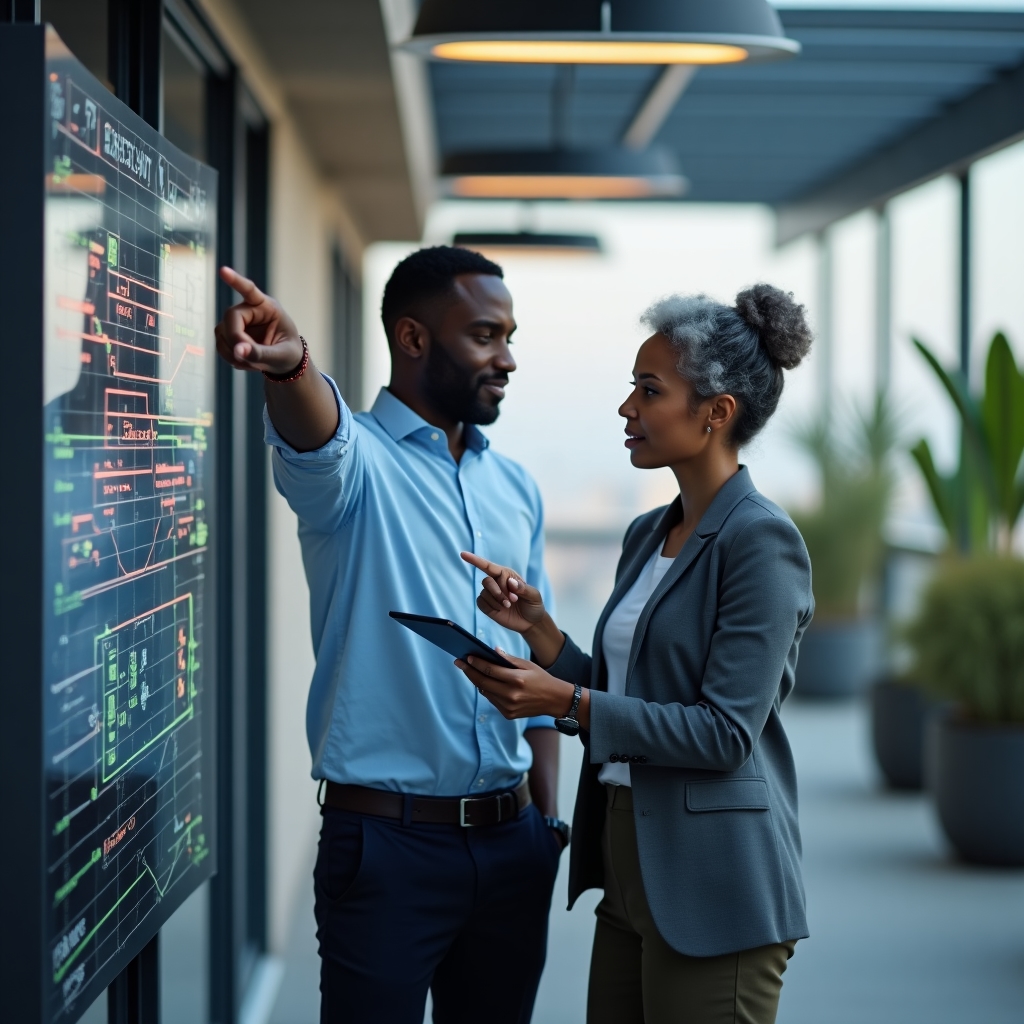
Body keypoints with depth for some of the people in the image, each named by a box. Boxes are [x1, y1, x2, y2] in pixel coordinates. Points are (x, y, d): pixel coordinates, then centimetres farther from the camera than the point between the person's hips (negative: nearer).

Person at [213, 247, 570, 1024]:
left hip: (511, 841, 6)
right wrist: (291, 364, -55)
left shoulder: (515, 487, 13)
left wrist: (548, 818, 10)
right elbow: (314, 436, -32)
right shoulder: (354, 457, -6)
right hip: (388, 841, -6)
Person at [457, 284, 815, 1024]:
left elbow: (725, 732, -19)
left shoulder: (762, 540, -14)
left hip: (712, 890, -8)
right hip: (632, 877, 8)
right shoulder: (648, 535, 13)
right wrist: (537, 627, 1)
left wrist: (564, 700, -20)